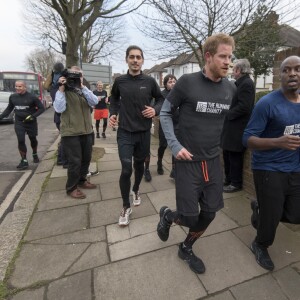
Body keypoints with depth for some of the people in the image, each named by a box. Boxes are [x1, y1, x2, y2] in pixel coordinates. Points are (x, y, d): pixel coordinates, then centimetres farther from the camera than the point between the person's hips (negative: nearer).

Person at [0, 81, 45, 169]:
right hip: (19, 123, 2)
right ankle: (24, 161, 0)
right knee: (21, 141, -7)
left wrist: (33, 116, -19)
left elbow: (41, 108, -8)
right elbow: (9, 109, 16)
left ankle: (35, 154, 39)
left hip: (31, 122, -2)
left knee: (33, 139, 13)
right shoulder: (12, 97, 3)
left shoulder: (32, 97, -11)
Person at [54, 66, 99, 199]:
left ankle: (82, 180, 34)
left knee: (86, 159, 14)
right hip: (70, 133, -5)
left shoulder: (84, 91, 13)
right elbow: (59, 109, -17)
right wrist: (61, 89, -16)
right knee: (75, 161, -4)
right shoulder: (64, 91, -1)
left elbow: (94, 102, -7)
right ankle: (71, 188, 13)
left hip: (87, 131, 6)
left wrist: (82, 87, -14)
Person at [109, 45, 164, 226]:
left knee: (139, 164, 17)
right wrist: (113, 113, 1)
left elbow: (161, 99, 10)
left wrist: (155, 110, -10)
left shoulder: (150, 81, -1)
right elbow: (114, 99, 18)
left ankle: (136, 190, 45)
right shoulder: (119, 81, 1)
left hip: (144, 132, 1)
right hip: (125, 132, -1)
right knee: (126, 169, -8)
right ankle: (126, 207, 11)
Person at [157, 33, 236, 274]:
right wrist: (175, 146, -13)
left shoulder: (231, 88, 3)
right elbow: (165, 113, -4)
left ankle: (186, 249, 39)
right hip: (188, 161, -5)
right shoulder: (187, 82, -11)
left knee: (209, 214, 11)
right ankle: (167, 215, 37)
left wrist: (221, 144, 11)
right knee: (189, 218, 0)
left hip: (214, 161, 5)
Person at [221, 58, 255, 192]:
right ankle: (228, 179, 31)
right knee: (227, 155, 16)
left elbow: (244, 107, -23)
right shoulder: (240, 83, 14)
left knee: (235, 157, 2)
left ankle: (236, 183, 18)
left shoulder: (246, 84, -15)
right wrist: (226, 114, 4)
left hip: (237, 128, -9)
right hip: (232, 127, 9)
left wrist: (227, 115, -13)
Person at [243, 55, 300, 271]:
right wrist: (278, 142, -32)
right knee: (272, 218, 6)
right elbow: (248, 139, -18)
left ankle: (260, 208, 41)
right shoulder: (267, 103, -14)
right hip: (269, 170, -6)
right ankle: (260, 246, 38)